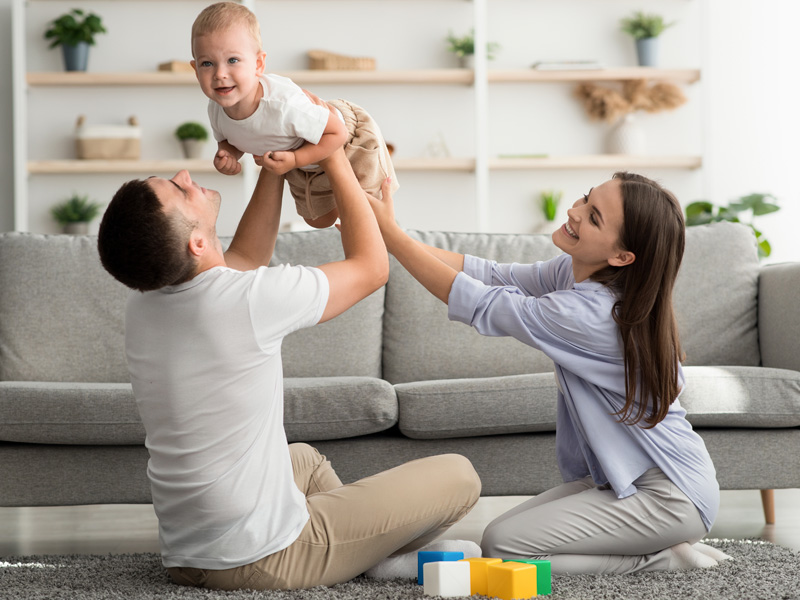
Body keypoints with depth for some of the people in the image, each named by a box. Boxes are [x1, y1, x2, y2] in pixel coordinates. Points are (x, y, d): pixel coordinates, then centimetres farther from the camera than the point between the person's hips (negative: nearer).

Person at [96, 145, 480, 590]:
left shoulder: (143, 301, -3)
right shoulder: (248, 301, -25)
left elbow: (244, 257, 18)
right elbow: (372, 265, -8)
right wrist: (335, 157, -2)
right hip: (264, 562, -8)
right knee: (459, 475, 5)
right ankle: (376, 555, 24)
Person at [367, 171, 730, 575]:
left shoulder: (589, 314, -27)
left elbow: (479, 304, -20)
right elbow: (493, 277, 0)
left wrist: (390, 232, -17)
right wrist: (389, 237, -9)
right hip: (619, 478, 10)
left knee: (502, 545, -14)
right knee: (505, 526, 9)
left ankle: (663, 559, -5)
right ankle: (663, 546, 12)